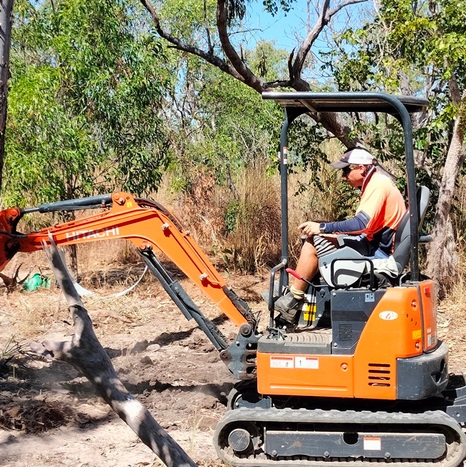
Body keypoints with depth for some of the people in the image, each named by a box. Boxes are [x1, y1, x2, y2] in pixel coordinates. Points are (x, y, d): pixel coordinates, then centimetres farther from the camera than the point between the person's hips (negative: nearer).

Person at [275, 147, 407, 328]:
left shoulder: (378, 184, -14)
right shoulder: (376, 182, 17)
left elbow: (361, 223, -26)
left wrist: (323, 227, -22)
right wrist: (336, 233, 8)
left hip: (377, 252, -11)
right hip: (375, 246, 11)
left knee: (315, 241, -18)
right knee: (314, 240, 7)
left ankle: (293, 300, -8)